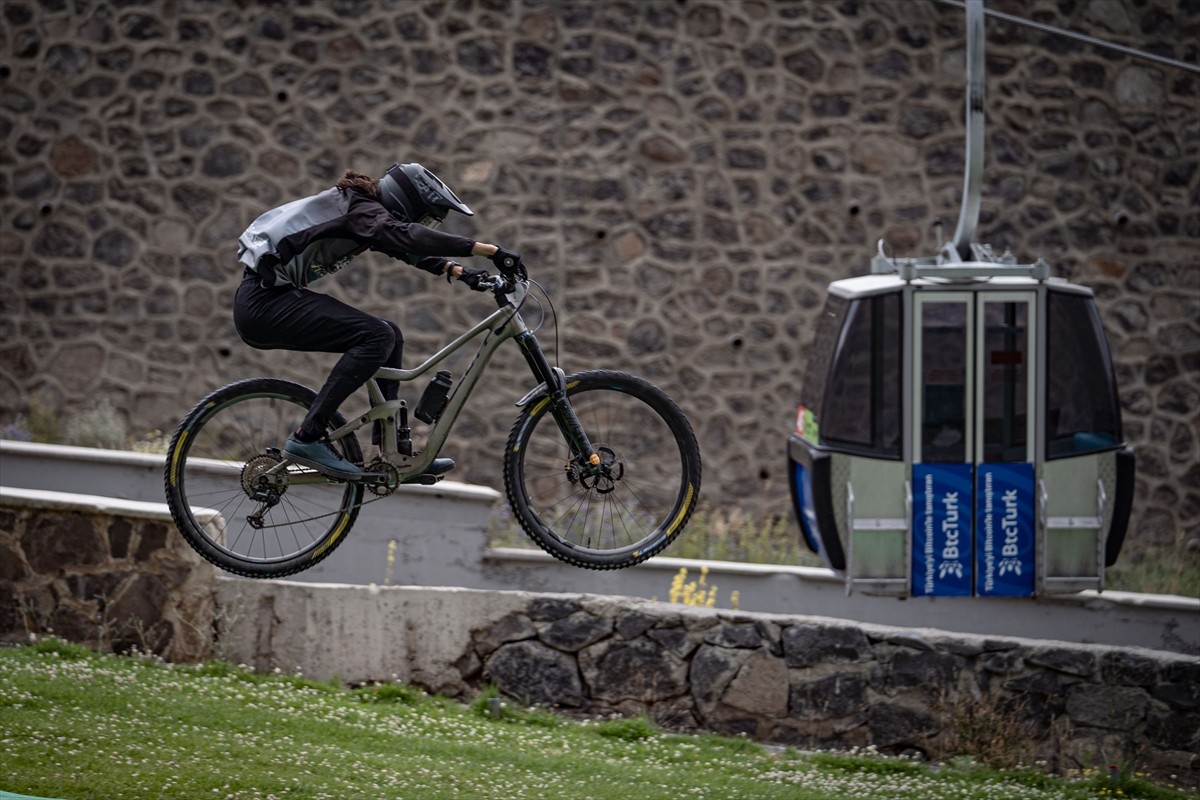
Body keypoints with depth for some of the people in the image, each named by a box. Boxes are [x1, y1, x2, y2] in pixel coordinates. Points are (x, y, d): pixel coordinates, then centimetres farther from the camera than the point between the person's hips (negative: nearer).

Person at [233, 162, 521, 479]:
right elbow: (407, 236, -33)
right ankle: (308, 437, -18)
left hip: (273, 294, 10)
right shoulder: (361, 210, -16)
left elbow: (412, 251, 17)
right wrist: (489, 250, -36)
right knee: (377, 336, -19)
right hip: (264, 301, -10)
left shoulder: (364, 208, 13)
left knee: (388, 335, 11)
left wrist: (459, 271, -1)